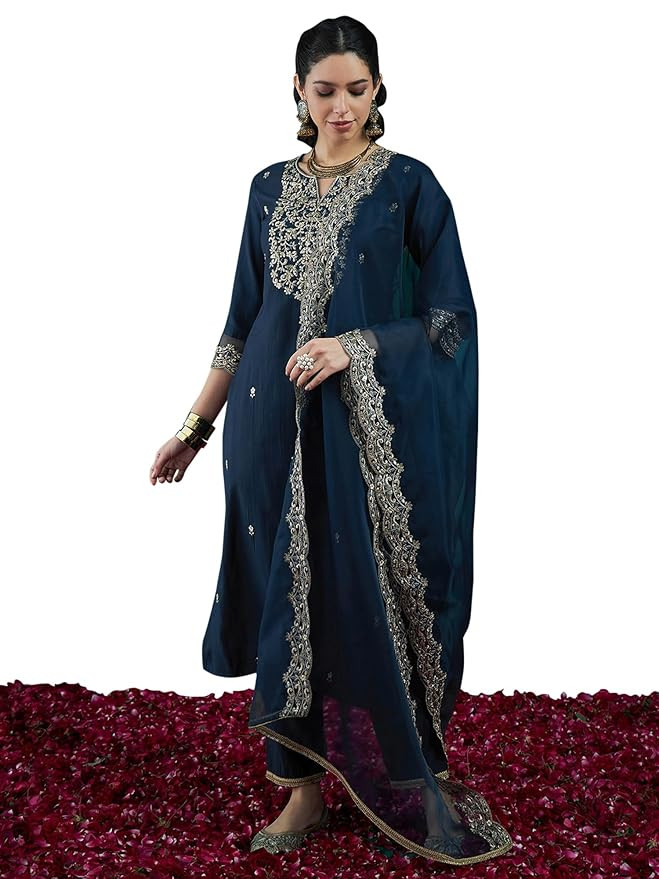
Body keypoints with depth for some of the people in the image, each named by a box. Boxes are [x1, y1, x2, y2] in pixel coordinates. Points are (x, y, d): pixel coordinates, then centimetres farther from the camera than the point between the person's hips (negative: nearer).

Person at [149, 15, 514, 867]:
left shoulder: (409, 185, 0)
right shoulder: (271, 188, 11)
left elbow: (451, 318, -3)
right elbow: (243, 321, 13)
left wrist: (354, 346, -17)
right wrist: (195, 426, 11)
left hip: (371, 430, -3)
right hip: (276, 427, 3)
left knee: (367, 598, 0)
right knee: (289, 598, 6)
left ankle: (401, 791, 19)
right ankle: (304, 790, 20)